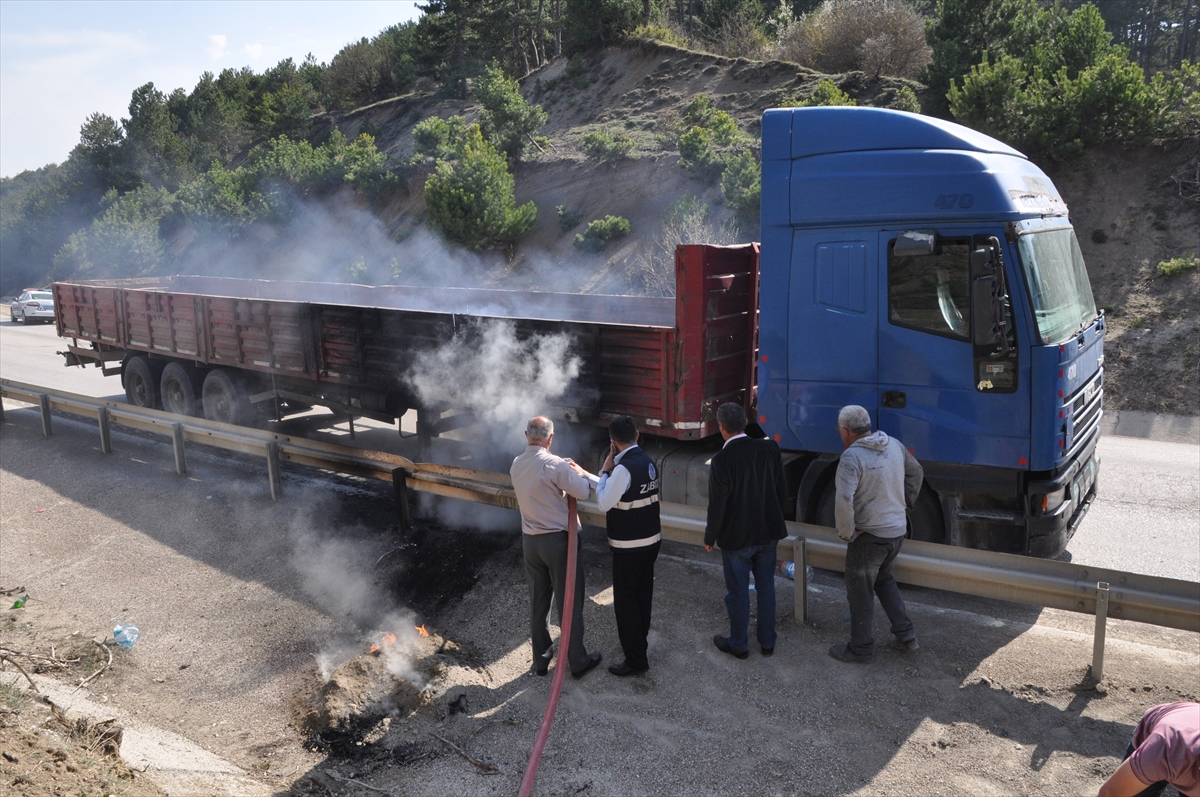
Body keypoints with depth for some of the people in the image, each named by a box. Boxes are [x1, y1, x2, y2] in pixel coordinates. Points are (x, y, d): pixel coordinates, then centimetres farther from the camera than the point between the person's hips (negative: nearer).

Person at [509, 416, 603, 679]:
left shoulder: (516, 465, 1)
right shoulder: (555, 465, -20)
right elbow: (585, 491, -15)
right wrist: (579, 471, 3)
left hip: (530, 540, 6)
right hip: (559, 539, -6)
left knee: (537, 603, 16)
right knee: (570, 602, 7)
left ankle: (540, 659, 27)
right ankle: (577, 661, 18)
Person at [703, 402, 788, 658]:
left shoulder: (722, 460, -23)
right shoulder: (770, 449, -9)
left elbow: (717, 506, -17)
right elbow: (782, 491, 1)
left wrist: (709, 538, -2)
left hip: (736, 537, -4)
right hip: (768, 532, 5)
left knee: (738, 592, 12)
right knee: (766, 587, 19)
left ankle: (738, 644, 29)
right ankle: (767, 641, 32)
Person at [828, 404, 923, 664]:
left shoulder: (852, 456, -22)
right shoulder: (895, 445, 1)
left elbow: (843, 501, -31)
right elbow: (916, 473, 18)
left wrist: (846, 533, -17)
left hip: (869, 535, -8)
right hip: (897, 530, 8)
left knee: (860, 592, 8)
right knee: (884, 579, 27)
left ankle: (861, 649, 20)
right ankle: (905, 635, 28)